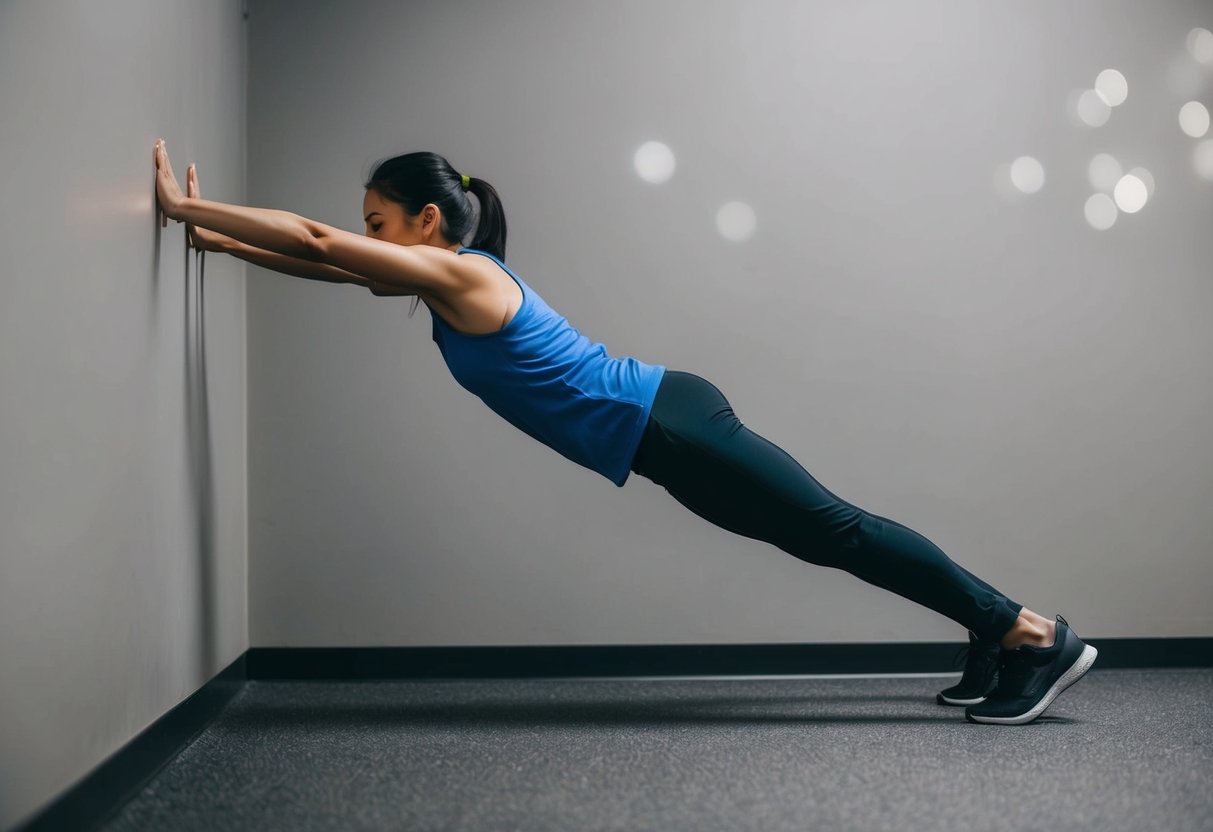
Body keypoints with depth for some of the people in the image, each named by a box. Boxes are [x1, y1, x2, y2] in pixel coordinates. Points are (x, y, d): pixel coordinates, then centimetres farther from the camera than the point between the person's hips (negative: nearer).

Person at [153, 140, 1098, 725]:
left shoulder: (457, 276, -14)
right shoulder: (449, 277, 13)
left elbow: (316, 240, -18)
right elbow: (323, 262, 20)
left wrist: (184, 206, -12)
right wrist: (211, 237, 18)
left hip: (669, 429, -9)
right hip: (665, 420, 9)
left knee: (835, 530, -5)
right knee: (828, 534, 12)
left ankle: (1038, 637, 2)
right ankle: (998, 643, 21)